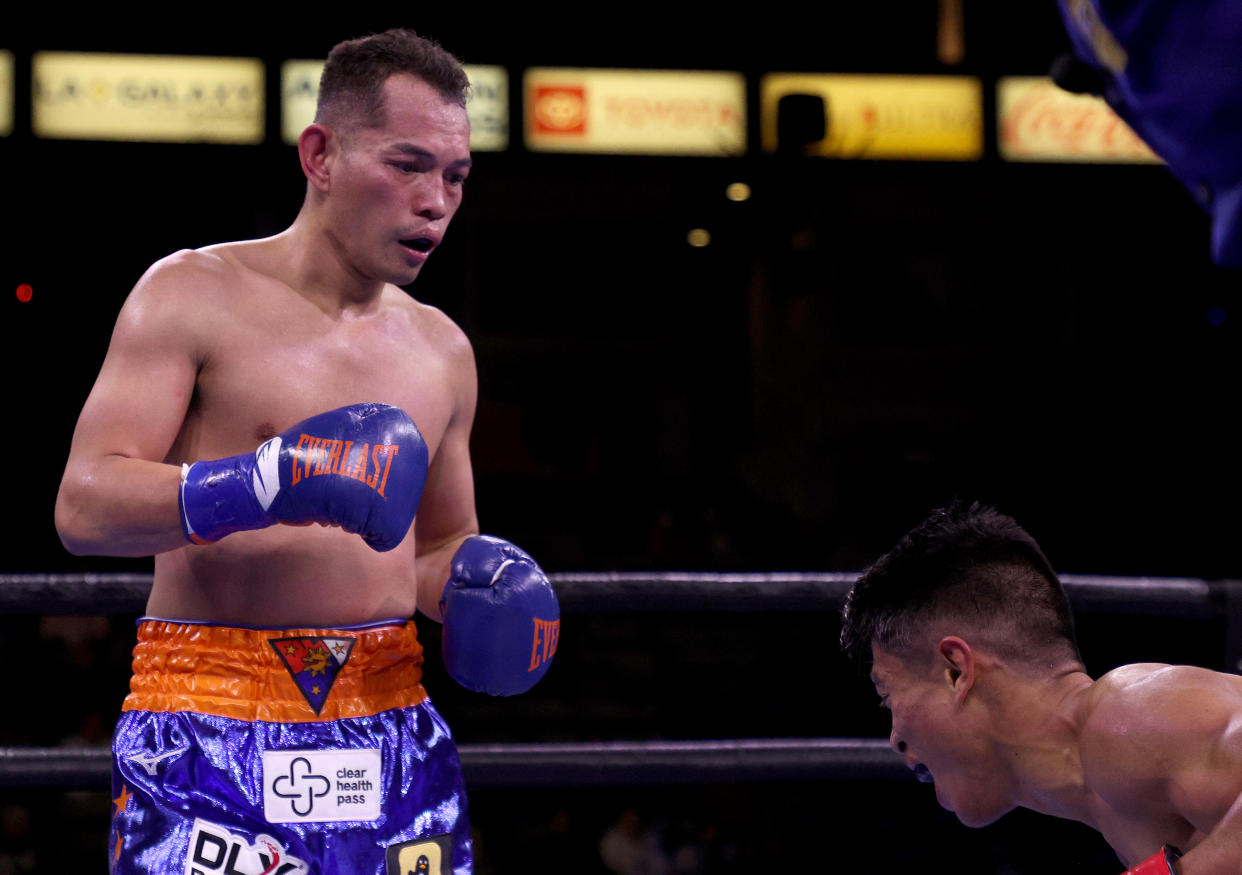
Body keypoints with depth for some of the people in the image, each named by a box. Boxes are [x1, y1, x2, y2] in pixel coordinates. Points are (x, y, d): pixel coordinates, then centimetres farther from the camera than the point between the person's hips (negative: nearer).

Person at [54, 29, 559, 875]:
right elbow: (83, 504, -10)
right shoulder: (194, 294, -2)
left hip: (388, 724, 5)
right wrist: (258, 485, -24)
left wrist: (475, 587, 3)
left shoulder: (440, 348, 15)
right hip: (211, 727, -5)